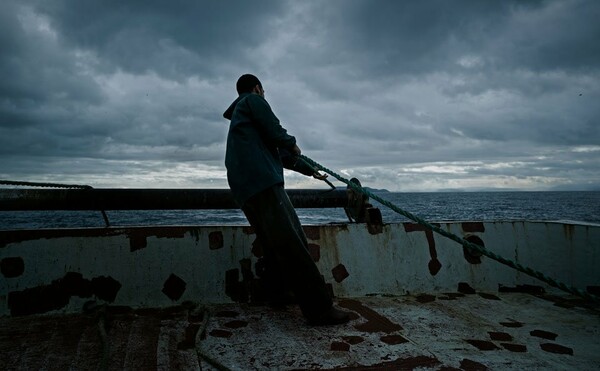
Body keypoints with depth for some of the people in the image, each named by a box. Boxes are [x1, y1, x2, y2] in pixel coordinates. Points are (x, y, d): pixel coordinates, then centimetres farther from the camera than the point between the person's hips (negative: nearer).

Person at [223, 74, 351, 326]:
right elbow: (275, 134, -7)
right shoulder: (253, 100, 8)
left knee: (278, 247, 10)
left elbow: (278, 153, 38)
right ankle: (320, 309, -18)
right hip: (261, 182, -10)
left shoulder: (239, 113, 34)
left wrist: (310, 170, 44)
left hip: (249, 188, 10)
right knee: (291, 247, -16)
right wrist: (292, 143, 16)